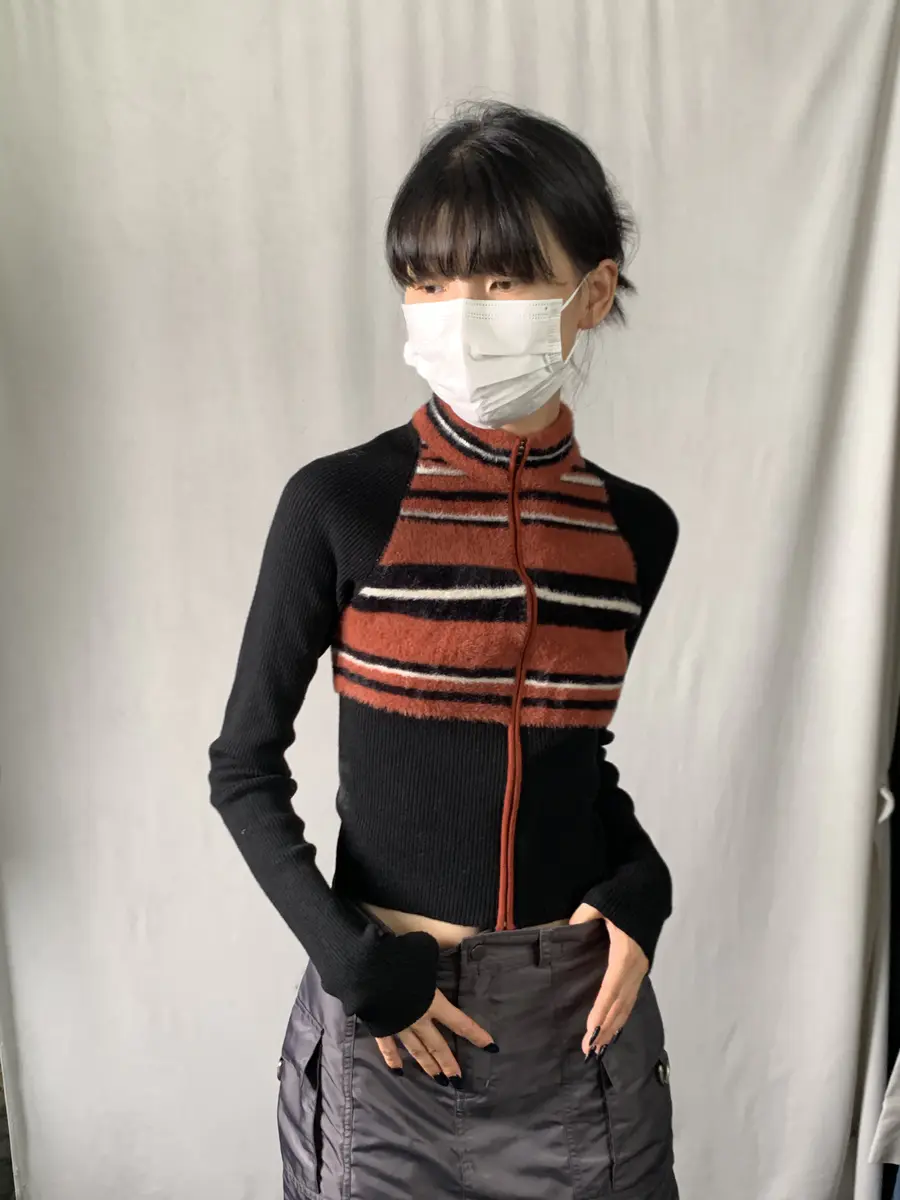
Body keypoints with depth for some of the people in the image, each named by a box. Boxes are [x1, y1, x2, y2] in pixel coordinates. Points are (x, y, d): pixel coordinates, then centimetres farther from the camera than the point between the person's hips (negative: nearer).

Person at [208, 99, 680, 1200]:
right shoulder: (338, 504, -12)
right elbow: (244, 768, -6)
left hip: (579, 1010, 3)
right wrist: (350, 955, -13)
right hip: (387, 1008, -2)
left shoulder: (637, 527, -2)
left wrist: (639, 886, -4)